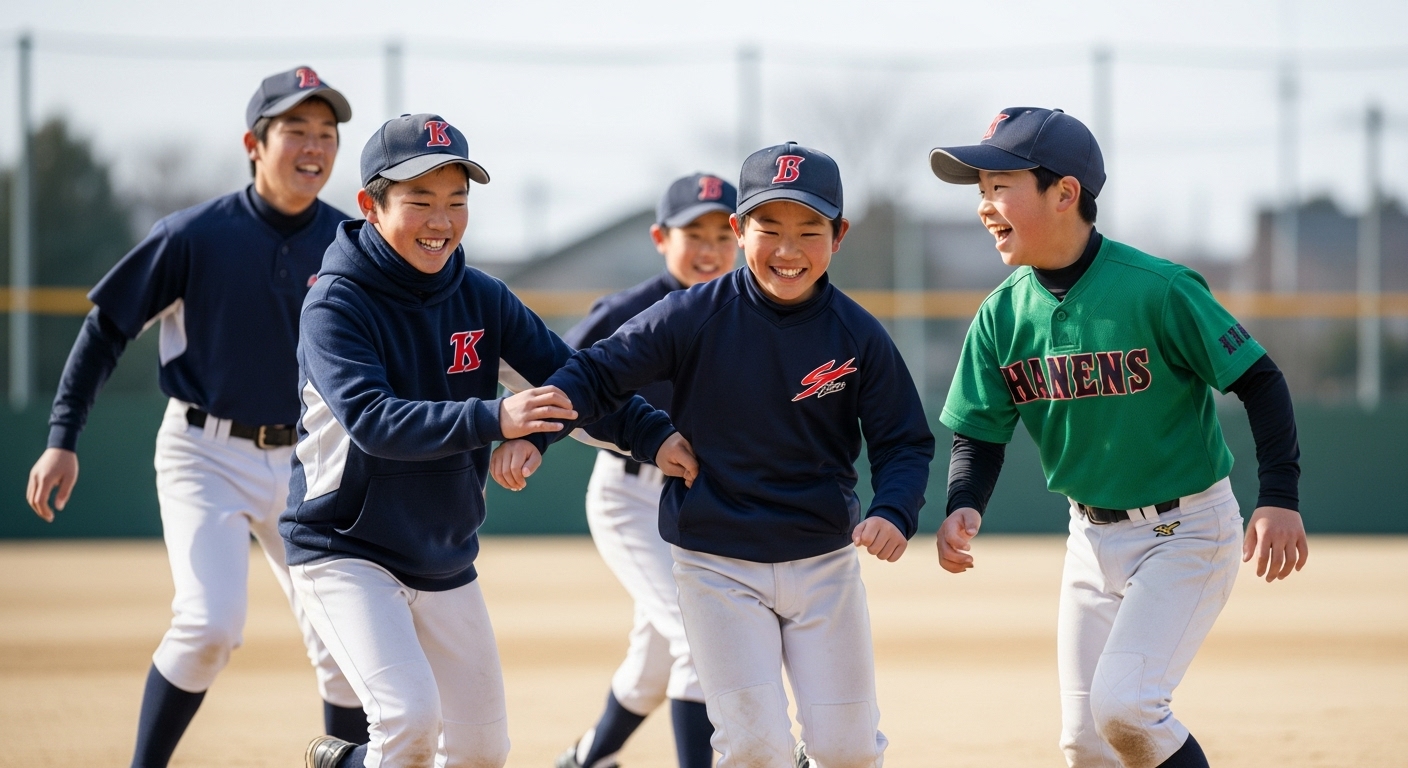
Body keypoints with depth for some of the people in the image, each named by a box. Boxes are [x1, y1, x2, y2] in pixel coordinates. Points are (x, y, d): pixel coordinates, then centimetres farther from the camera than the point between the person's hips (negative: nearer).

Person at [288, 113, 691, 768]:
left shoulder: (483, 299, 0)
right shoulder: (337, 304, -17)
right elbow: (374, 421, -31)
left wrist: (654, 436, -21)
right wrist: (492, 420, -43)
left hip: (445, 560, 6)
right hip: (345, 550, -6)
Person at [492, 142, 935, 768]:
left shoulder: (858, 336, -6)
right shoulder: (693, 317, -10)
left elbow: (904, 442, 0)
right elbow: (598, 373, -8)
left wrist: (893, 513, -20)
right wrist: (526, 432, -25)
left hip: (824, 562, 2)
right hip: (718, 568, -2)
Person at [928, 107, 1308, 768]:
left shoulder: (1158, 291, -20)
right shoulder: (1003, 316, -3)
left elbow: (1259, 380, -15)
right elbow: (980, 435, 2)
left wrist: (1279, 498, -23)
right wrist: (963, 507, -19)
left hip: (1186, 533, -6)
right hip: (1091, 536, 6)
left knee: (1123, 705, -21)